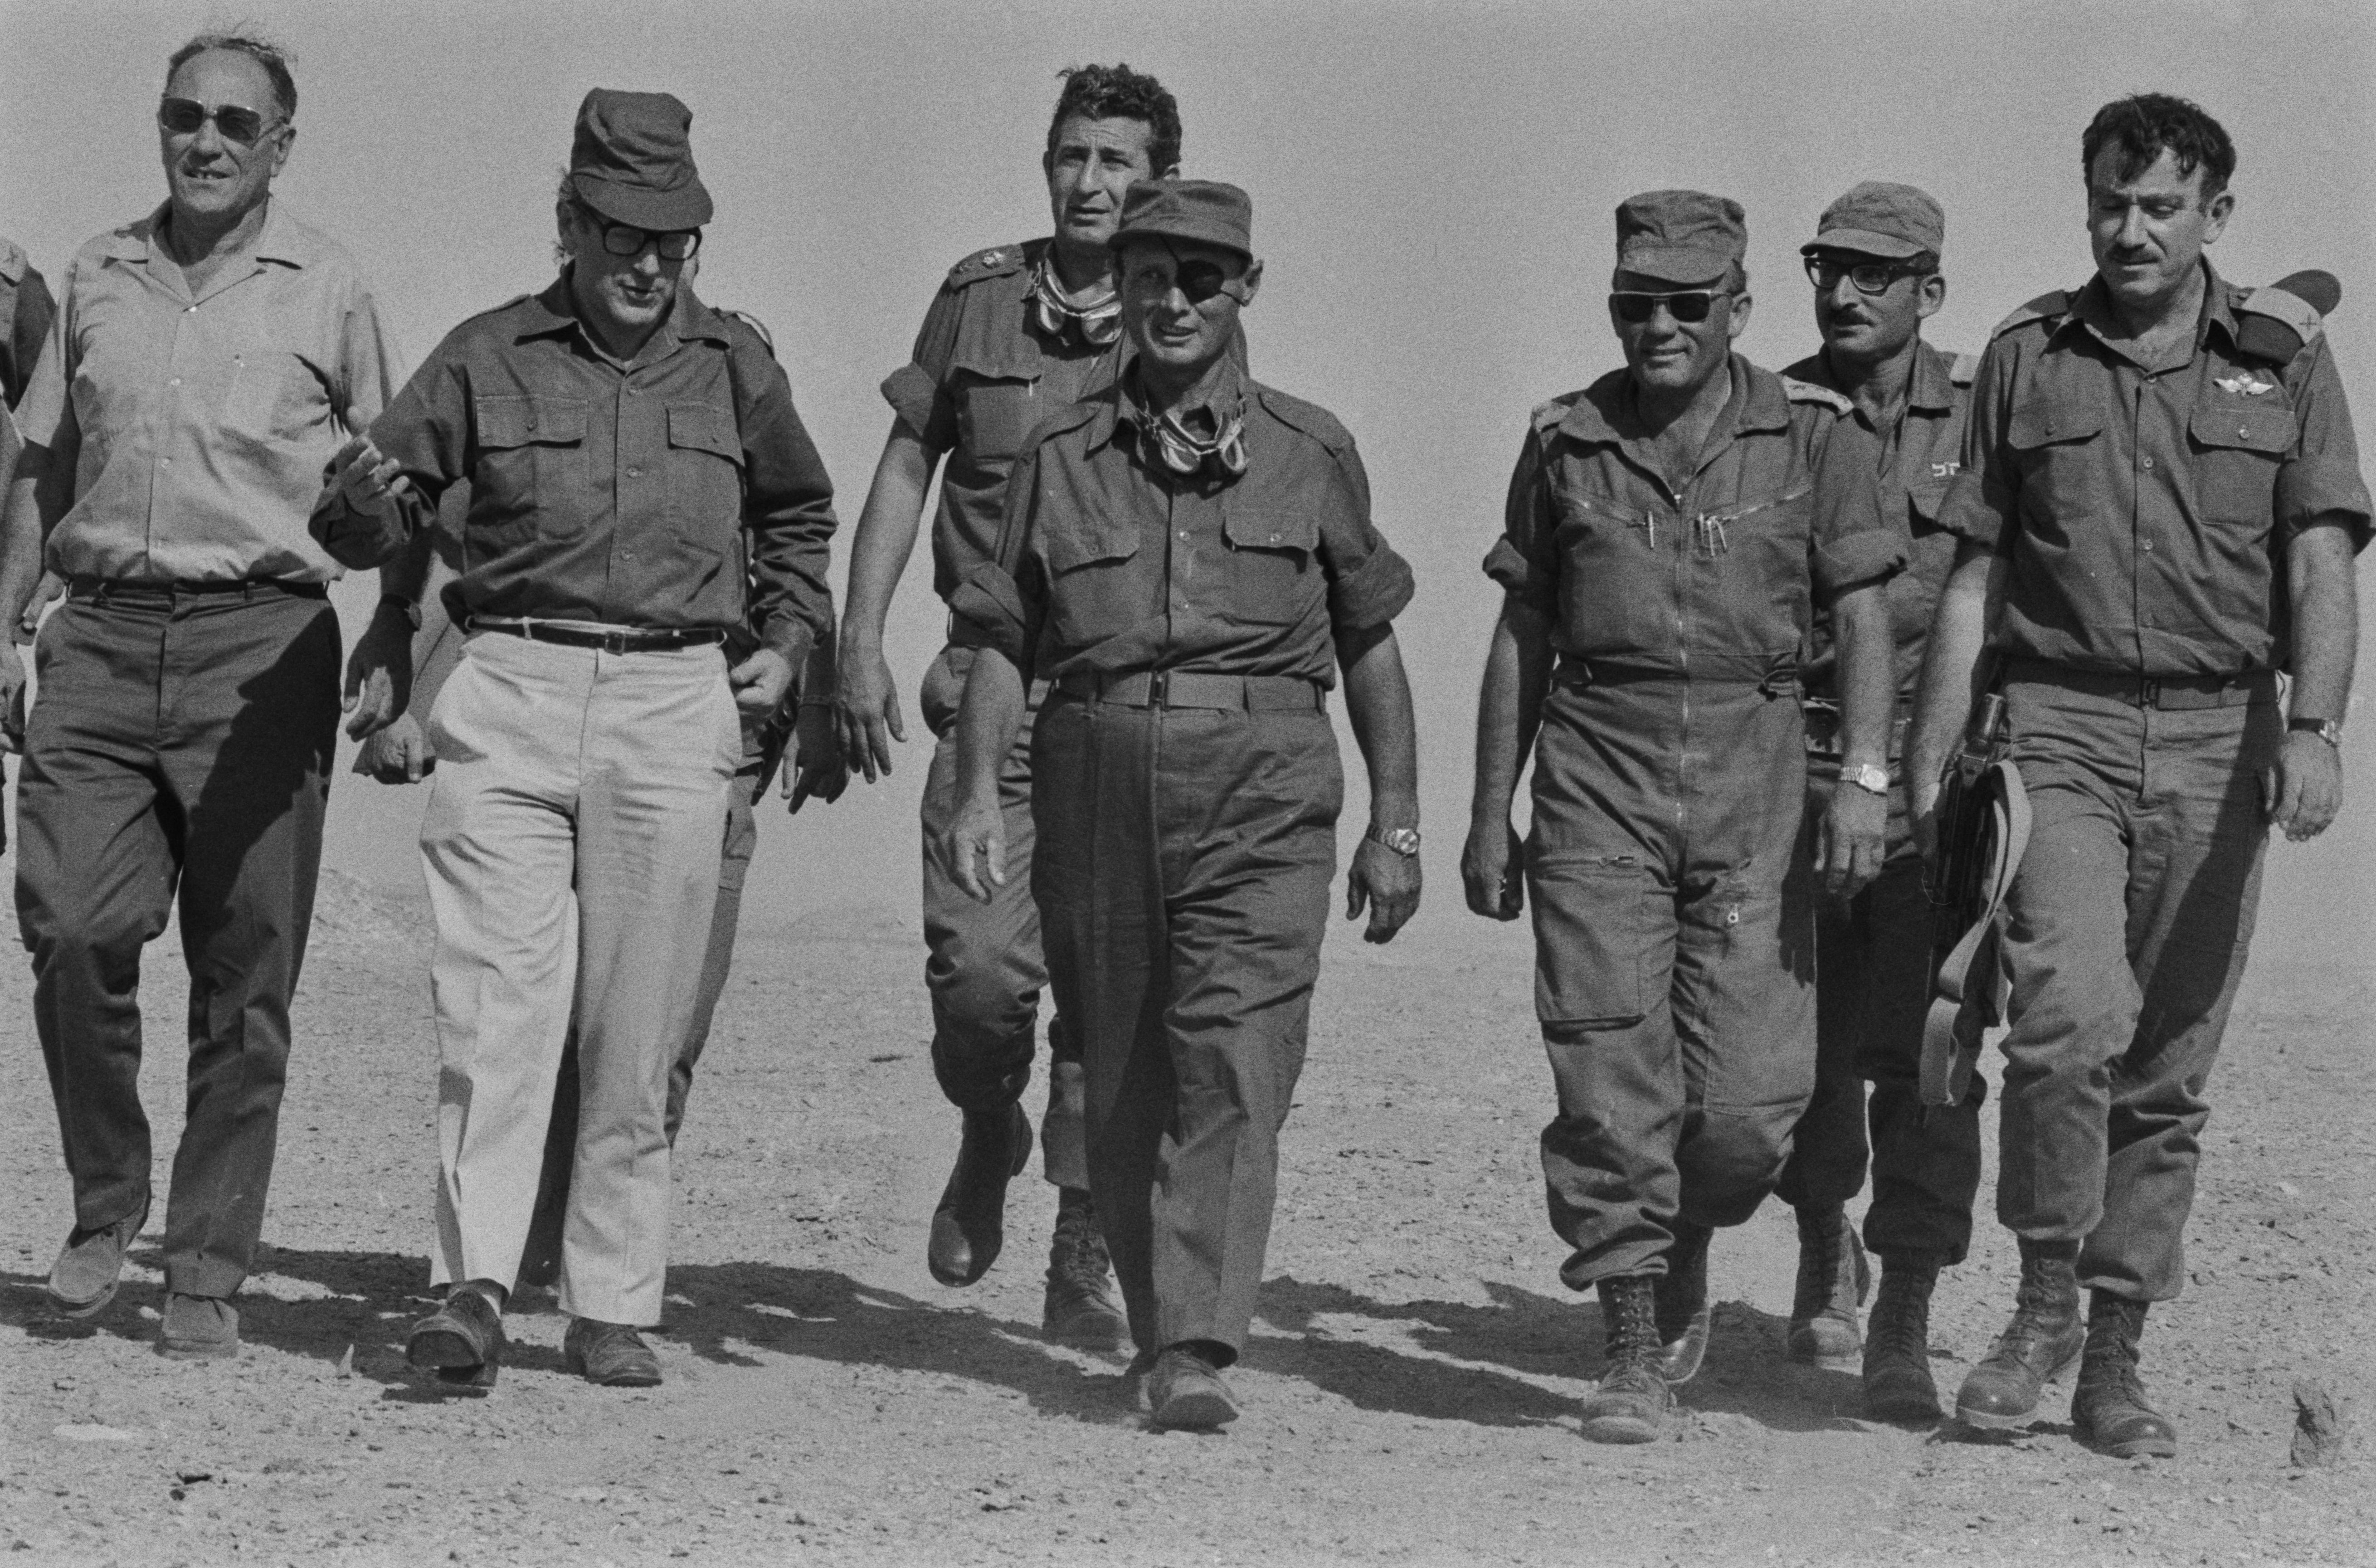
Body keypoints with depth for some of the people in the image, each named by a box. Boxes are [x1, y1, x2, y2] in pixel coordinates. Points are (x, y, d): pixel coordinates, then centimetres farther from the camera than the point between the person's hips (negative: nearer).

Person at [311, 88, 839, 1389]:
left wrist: (786, 642, 14)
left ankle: (612, 1306, 7)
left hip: (676, 708, 1)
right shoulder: (486, 357, 6)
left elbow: (797, 517, 29)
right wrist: (363, 498, -15)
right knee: (496, 1002, -12)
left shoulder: (733, 367, 11)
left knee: (637, 1029, 1)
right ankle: (472, 1290, -16)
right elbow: (366, 522, 9)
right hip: (511, 696, -1)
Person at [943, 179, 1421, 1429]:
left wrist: (1396, 824, 10)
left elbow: (1370, 646, 14)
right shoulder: (1061, 455, 10)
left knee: (1234, 1070, -14)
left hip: (1263, 799, -2)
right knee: (1122, 1086, 8)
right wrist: (978, 790, -6)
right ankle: (1154, 1328, 23)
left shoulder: (1311, 453, 9)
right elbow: (1002, 642, 8)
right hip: (1098, 788, 2)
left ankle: (1197, 1352, -18)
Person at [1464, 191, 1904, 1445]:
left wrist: (1864, 778, -13)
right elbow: (1521, 636, 14)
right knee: (1609, 1072, -7)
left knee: (1750, 1095, -5)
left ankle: (1685, 1251, 27)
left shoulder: (1814, 436, 4)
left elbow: (1861, 616, 0)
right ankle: (1634, 1356, 0)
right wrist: (1489, 814, 13)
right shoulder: (1564, 442, 9)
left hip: (1751, 775, -1)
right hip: (1597, 774, 1)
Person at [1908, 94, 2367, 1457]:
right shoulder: (2027, 359, 8)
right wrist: (1929, 766, 5)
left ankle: (2115, 1358, 13)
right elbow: (1974, 577, 10)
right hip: (2056, 727, -1)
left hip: (2217, 740, 1)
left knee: (2170, 1068, 4)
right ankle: (2045, 1304, -4)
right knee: (2069, 1013, -21)